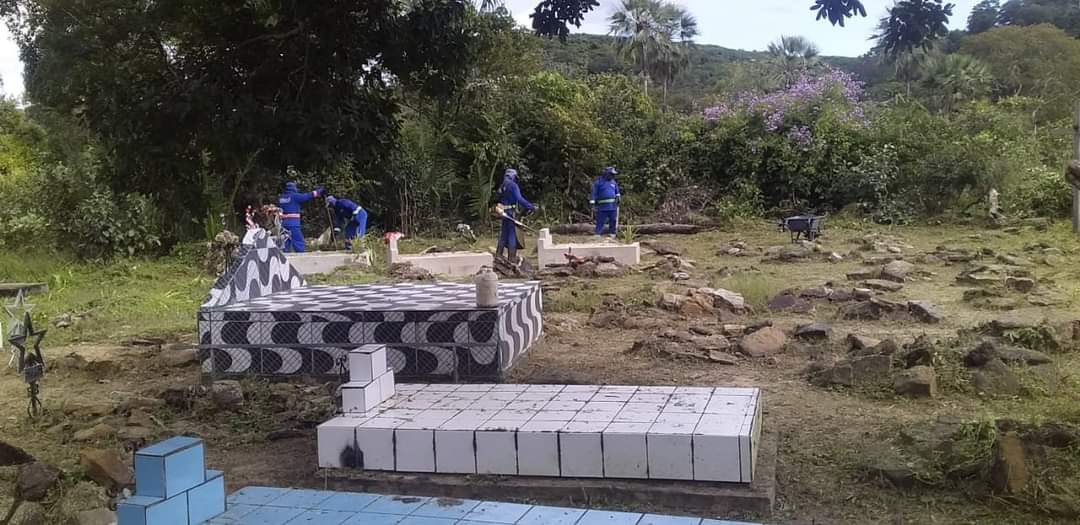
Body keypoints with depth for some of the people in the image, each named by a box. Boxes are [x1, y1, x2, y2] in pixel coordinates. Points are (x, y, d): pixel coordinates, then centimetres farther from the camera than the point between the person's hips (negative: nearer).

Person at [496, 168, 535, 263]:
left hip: (504, 213, 8)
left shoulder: (502, 187, 15)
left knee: (504, 234, 15)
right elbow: (519, 199, -20)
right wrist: (531, 207, -19)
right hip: (511, 213, -8)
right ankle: (512, 257, -6)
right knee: (513, 235, -5)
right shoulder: (513, 185, -10)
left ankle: (498, 255, 17)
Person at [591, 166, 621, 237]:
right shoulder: (599, 182, 0)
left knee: (613, 221, 8)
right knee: (600, 222, -4)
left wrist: (618, 197, 9)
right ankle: (597, 235, -1)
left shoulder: (613, 182, 14)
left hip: (613, 206, 5)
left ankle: (612, 234, 18)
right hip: (603, 206, -5)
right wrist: (592, 203, -6)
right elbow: (594, 193, -1)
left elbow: (617, 192, 27)